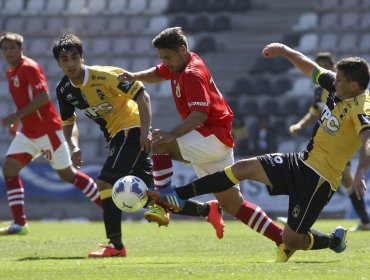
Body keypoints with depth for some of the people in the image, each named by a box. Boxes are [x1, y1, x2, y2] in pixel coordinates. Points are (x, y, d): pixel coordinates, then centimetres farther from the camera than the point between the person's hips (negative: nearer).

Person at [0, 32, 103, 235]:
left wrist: (17, 116, -24)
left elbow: (43, 97, -23)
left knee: (67, 174, 0)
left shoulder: (29, 68, -14)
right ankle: (19, 223, -10)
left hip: (47, 130, -8)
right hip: (28, 133, 8)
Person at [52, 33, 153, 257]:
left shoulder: (105, 75, -22)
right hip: (116, 135, 8)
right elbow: (68, 121, 14)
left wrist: (145, 131, -27)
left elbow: (142, 96, -20)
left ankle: (115, 245, -16)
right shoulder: (64, 90, -1)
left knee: (105, 183, -20)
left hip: (132, 129, -8)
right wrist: (74, 147, -5)